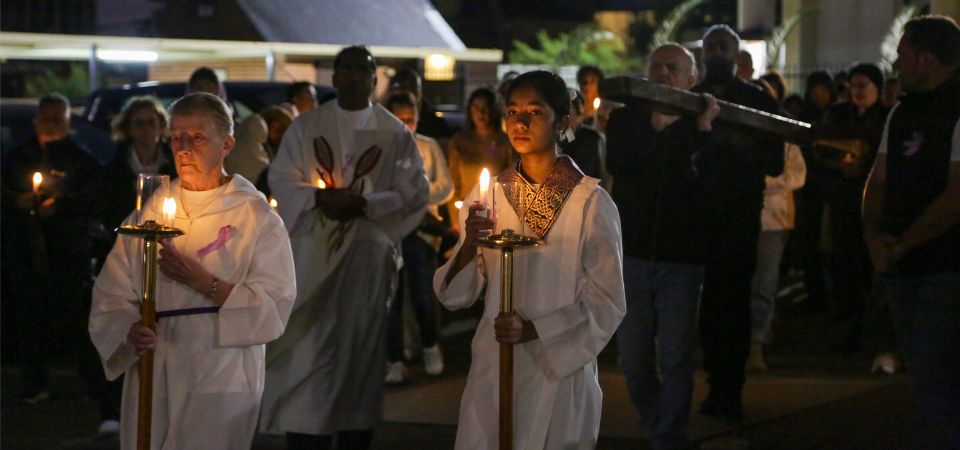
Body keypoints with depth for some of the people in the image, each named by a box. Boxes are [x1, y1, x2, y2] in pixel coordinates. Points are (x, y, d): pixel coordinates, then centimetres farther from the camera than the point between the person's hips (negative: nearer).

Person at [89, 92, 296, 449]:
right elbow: (111, 296, 4)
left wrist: (202, 281, -18)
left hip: (220, 383, -3)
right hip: (153, 382, 3)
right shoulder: (149, 214, 9)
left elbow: (274, 308, -10)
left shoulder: (257, 217, -1)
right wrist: (130, 330, -18)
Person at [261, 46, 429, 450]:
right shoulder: (305, 127, 9)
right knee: (308, 345, -5)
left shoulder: (394, 134, 6)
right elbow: (281, 178, 3)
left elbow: (413, 192, 1)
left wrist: (364, 204, -14)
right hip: (312, 253, 0)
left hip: (369, 253, 0)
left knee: (361, 342, 2)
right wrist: (318, 197, -16)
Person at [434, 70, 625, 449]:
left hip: (560, 372, -3)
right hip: (492, 369, 3)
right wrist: (470, 245, -18)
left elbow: (607, 303, -8)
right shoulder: (487, 196, 3)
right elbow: (454, 297, 2)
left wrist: (532, 329, -20)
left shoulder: (592, 202, -9)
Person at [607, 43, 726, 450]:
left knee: (675, 359, -4)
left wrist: (704, 131, -21)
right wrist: (656, 128, -17)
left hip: (682, 259, -2)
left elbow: (715, 185, -14)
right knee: (634, 359, 9)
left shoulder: (704, 125, -1)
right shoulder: (626, 119, 7)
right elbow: (619, 165, -9)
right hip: (632, 251, 2)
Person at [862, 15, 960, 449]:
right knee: (923, 376, 12)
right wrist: (874, 235, -4)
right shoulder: (904, 112, 15)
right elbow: (879, 182, 15)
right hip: (903, 268, 8)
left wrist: (901, 245, -11)